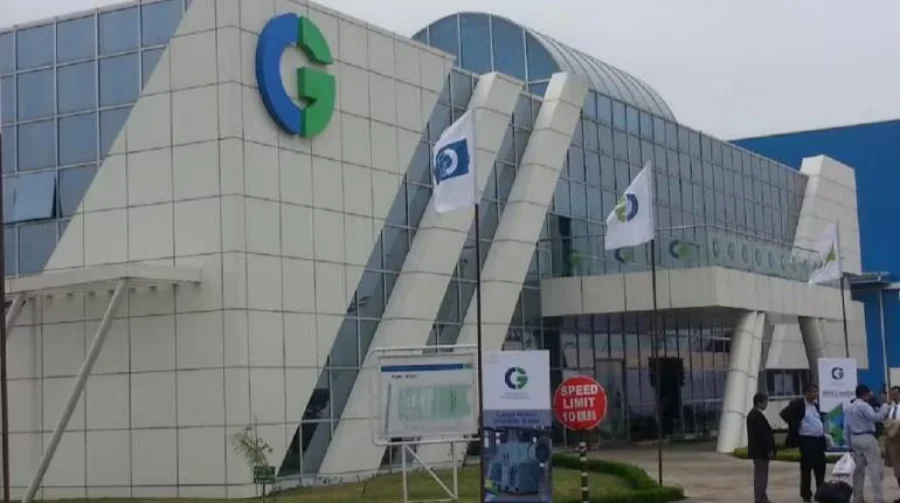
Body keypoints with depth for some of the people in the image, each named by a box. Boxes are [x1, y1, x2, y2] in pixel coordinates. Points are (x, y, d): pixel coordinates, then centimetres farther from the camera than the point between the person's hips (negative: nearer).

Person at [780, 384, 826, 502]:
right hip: (807, 440, -7)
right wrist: (795, 426, -10)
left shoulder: (815, 405, 14)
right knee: (806, 468, 0)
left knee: (820, 467, 9)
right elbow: (784, 413, -15)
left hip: (819, 439, 7)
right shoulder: (798, 404, -9)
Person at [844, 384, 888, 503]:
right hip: (867, 438, -8)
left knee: (859, 469, 15)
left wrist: (849, 445, 18)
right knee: (875, 469, -6)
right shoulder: (864, 405, -13)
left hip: (854, 439, 8)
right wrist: (883, 407, -10)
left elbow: (846, 428, 14)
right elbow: (876, 417, -25)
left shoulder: (848, 407, 13)